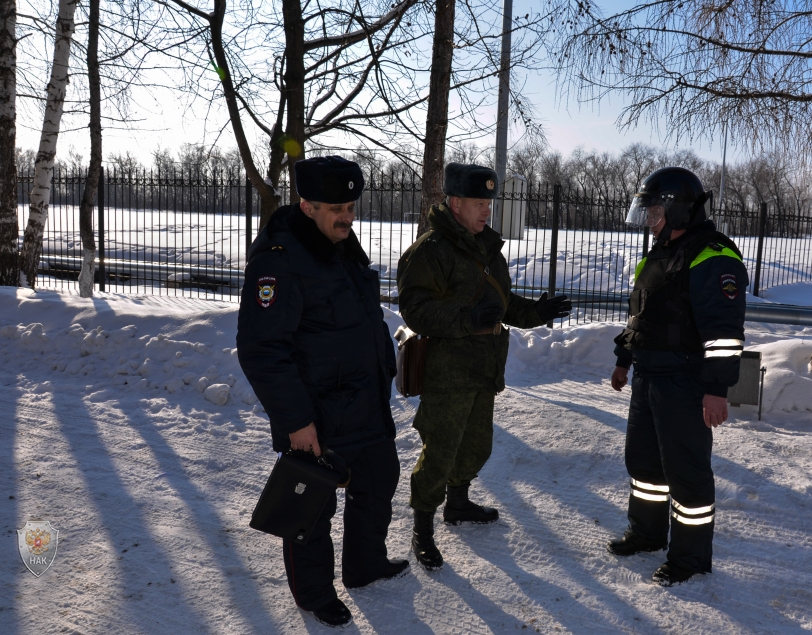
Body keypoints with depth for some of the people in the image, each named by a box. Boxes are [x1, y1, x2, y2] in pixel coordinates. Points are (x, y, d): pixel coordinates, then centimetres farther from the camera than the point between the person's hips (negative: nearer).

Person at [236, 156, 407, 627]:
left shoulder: (345, 247, 8)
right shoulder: (278, 259, -22)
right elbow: (260, 350, -25)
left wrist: (385, 374, 21)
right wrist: (295, 419, -25)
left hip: (368, 410, 9)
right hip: (314, 420, -9)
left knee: (380, 482, 22)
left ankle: (366, 565, 44)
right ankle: (314, 593, 32)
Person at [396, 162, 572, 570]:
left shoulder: (487, 249, 14)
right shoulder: (429, 251, -14)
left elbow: (502, 304, 22)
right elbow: (415, 310, -21)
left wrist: (536, 312, 6)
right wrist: (466, 319, -32)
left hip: (484, 371, 9)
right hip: (447, 374, -9)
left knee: (477, 446, 21)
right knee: (439, 453, -3)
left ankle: (457, 503, 44)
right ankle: (422, 531, 14)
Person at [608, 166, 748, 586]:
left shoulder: (712, 258, -17)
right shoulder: (660, 254, 15)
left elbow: (725, 329, -22)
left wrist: (717, 387, -25)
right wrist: (624, 360, 26)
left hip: (685, 385, -10)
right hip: (648, 378, 10)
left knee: (686, 471, 1)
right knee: (642, 458, 19)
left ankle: (691, 556, 17)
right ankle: (646, 532, 37)